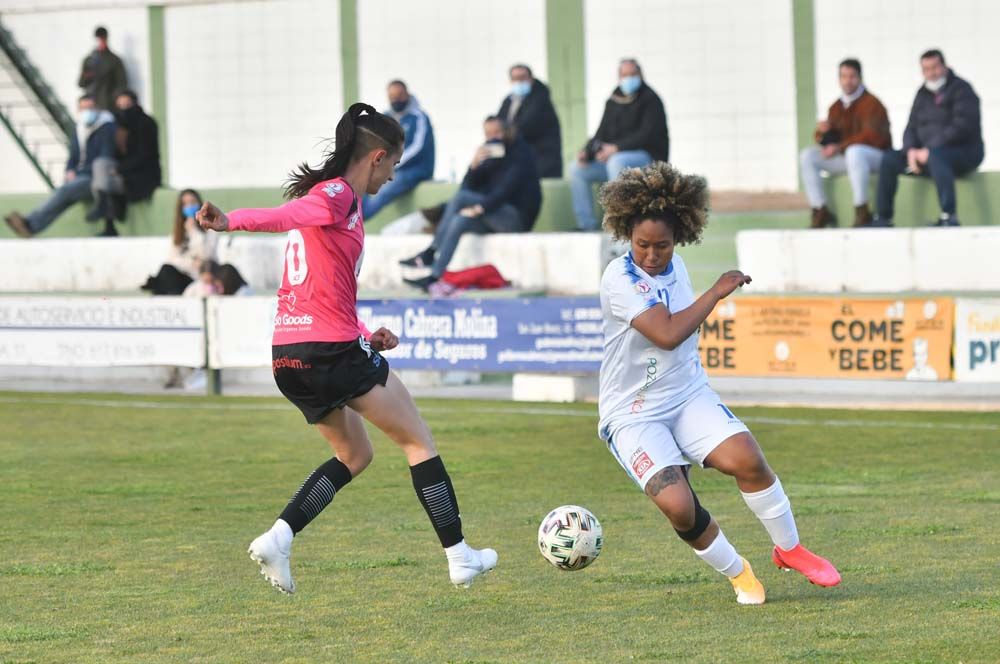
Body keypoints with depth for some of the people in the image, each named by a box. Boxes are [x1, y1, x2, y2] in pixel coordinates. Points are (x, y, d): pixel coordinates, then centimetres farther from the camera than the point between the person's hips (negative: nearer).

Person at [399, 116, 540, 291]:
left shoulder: (520, 154, -4)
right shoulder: (489, 155, 16)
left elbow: (508, 188, -19)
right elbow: (468, 187, 8)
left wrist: (481, 207, -28)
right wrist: (474, 166, -11)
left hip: (518, 217, -6)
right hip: (493, 217, 6)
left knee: (460, 198, -25)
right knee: (459, 220, -24)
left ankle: (429, 254, -27)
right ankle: (434, 277, -37)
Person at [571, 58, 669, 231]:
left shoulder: (650, 100, -7)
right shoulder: (613, 102, 14)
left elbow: (648, 135, -18)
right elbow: (602, 134, 14)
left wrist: (617, 147, -26)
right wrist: (587, 152, -7)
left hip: (649, 157, -7)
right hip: (614, 157, 7)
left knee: (616, 162, -38)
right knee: (577, 170, -7)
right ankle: (586, 224, -12)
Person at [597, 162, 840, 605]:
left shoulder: (674, 265, 3)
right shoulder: (620, 279, -19)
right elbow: (667, 334, -28)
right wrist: (718, 291, -20)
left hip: (688, 394, 5)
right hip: (633, 414, -5)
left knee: (745, 458, -21)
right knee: (677, 505, -24)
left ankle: (789, 549, 2)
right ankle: (737, 573, 2)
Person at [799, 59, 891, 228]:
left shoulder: (871, 103, -10)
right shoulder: (836, 107, 10)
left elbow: (871, 136, -21)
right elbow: (828, 141, 11)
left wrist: (839, 147, -22)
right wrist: (822, 132, -14)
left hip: (875, 155, -7)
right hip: (844, 157, 7)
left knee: (854, 151, -41)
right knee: (807, 156, -9)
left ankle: (862, 213, -36)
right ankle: (820, 212, -12)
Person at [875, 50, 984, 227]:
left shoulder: (960, 89, -7)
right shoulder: (923, 94, 16)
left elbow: (963, 126, -19)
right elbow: (912, 128, 15)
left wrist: (929, 150, -22)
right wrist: (911, 150, -9)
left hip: (965, 152, -7)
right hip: (927, 151, 7)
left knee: (936, 156, -39)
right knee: (890, 159, -8)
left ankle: (949, 217, -47)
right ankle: (883, 219, -8)